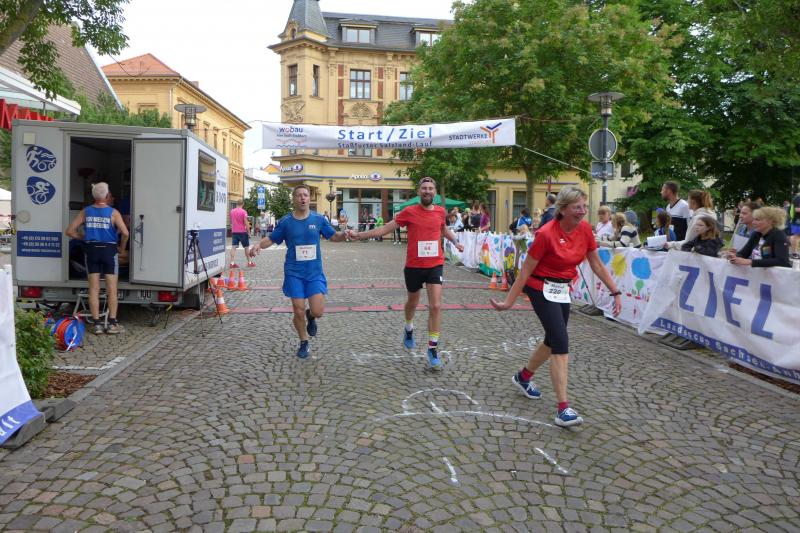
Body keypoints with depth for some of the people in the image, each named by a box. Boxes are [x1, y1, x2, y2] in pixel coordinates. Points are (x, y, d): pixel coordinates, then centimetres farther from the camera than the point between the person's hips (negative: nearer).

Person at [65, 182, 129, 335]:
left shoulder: (85, 212, 5)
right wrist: (122, 248, -2)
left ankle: (96, 324, 7)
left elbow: (69, 231, 3)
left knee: (94, 289, 6)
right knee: (111, 289, 2)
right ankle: (112, 324, 3)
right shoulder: (113, 212, -6)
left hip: (91, 250, 3)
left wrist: (83, 237, 17)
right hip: (109, 250, -3)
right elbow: (125, 233, -17)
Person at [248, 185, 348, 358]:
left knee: (318, 311, -10)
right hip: (294, 273, 0)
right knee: (298, 311, 1)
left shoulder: (319, 219, 0)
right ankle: (304, 343, 25)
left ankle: (310, 317, 29)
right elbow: (271, 239, 7)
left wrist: (345, 234, -13)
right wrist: (258, 245, -13)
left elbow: (333, 236, 8)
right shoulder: (285, 222, -1)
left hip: (315, 273, 0)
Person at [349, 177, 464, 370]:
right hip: (414, 266, -1)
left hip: (435, 265, 1)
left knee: (436, 306, -9)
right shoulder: (409, 212, -7)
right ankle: (409, 329, 50)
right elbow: (385, 228, -4)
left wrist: (455, 241, 14)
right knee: (413, 302, 19)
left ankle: (433, 349, 0)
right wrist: (359, 235, -8)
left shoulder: (440, 211, 3)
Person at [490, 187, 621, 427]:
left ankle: (523, 377, 44)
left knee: (553, 340, 19)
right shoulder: (546, 234, -23)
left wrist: (615, 292, 1)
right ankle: (563, 409, -12)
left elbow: (597, 264, 4)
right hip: (542, 289, -7)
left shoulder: (585, 229, -5)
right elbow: (526, 270, -18)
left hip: (563, 289, 8)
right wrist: (509, 302, -16)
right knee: (561, 343, -15)